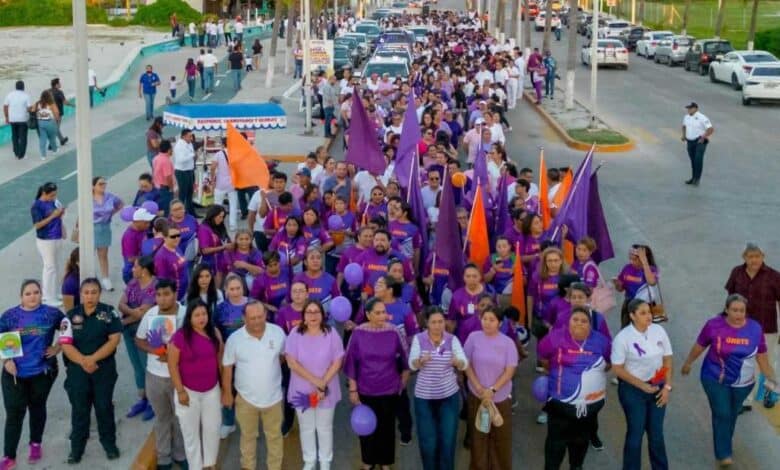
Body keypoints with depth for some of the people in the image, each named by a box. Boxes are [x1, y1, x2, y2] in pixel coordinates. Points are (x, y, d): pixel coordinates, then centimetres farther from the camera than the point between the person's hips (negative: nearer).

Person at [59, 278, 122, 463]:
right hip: (77, 370, 1)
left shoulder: (109, 312, -3)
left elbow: (114, 340, -9)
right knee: (79, 409, 8)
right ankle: (77, 447, 19)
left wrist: (93, 358, -17)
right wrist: (83, 361, -19)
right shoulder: (71, 316, 0)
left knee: (104, 407, 8)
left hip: (104, 368, -1)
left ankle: (109, 443, 23)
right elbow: (66, 345, -6)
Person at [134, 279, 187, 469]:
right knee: (161, 417, 15)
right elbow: (139, 340, 7)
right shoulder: (150, 314, -2)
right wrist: (152, 349, -13)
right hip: (155, 375, 3)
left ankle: (180, 454, 29)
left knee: (180, 417, 12)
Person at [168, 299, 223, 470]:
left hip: (212, 390, 4)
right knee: (191, 432, 12)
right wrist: (180, 391, -14)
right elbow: (172, 365, -13)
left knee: (212, 429, 15)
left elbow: (220, 358, 4)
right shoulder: (180, 336, -17)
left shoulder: (214, 333, -4)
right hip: (189, 391, -4)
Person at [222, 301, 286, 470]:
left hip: (273, 396, 1)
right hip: (246, 398, -1)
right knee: (248, 436, 19)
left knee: (274, 436, 17)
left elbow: (284, 355, 6)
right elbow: (227, 367, -6)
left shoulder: (278, 332, -13)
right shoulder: (234, 339, -16)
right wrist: (227, 392, -1)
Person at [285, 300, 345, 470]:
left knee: (325, 428, 13)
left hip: (327, 390, 0)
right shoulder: (295, 334, -8)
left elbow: (337, 363, -9)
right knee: (306, 428, 15)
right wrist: (315, 381, -18)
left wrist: (322, 385, -16)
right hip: (303, 390, 1)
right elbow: (291, 362, -13)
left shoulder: (331, 333, -8)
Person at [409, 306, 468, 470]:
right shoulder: (418, 338, -6)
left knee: (447, 439, 5)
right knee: (428, 441, 6)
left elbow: (464, 364, -14)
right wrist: (421, 360, -39)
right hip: (424, 397, -1)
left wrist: (456, 361, -37)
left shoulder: (452, 339, -4)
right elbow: (412, 365, -16)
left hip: (449, 395, 1)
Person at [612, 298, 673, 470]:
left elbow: (667, 359, 4)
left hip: (657, 387, 4)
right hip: (633, 390, -4)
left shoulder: (659, 330, -5)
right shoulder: (623, 337, -17)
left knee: (656, 433, 13)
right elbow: (618, 369, -13)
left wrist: (667, 387, -1)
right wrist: (642, 385, -16)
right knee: (636, 433, 4)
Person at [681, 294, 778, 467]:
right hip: (715, 380, -3)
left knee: (732, 415, 19)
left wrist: (770, 378, -2)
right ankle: (724, 454, 6)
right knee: (722, 415, -5)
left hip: (743, 383, 3)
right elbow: (700, 346, -3)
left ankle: (725, 444, 42)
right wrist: (688, 363, 9)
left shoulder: (755, 328, -12)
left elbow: (761, 356, -2)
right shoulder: (714, 325, -18)